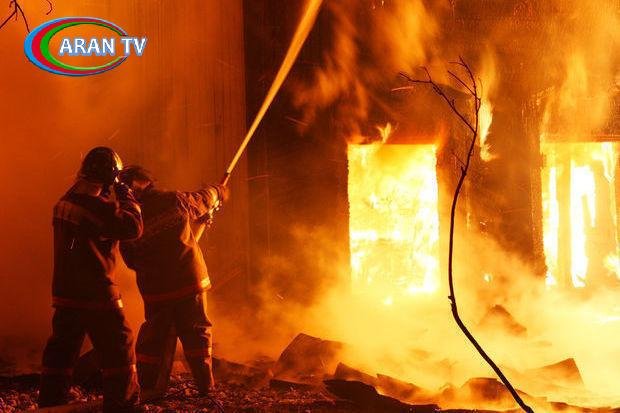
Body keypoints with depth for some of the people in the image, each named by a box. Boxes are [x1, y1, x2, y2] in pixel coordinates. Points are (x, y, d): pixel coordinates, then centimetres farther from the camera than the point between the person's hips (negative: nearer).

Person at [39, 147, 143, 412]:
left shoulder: (66, 201, 9)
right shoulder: (99, 205, -17)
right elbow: (133, 227, -16)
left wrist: (115, 201, 14)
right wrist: (126, 197, -3)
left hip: (64, 291, 8)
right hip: (95, 291, -7)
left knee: (61, 350, 13)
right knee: (118, 350, 5)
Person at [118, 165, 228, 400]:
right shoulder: (174, 200, -8)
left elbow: (132, 260, 3)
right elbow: (203, 200, 12)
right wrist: (218, 192, 34)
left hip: (155, 290, 1)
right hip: (189, 281, 0)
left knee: (154, 337, 14)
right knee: (196, 334, 12)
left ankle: (150, 388, 15)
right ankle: (205, 385, 17)